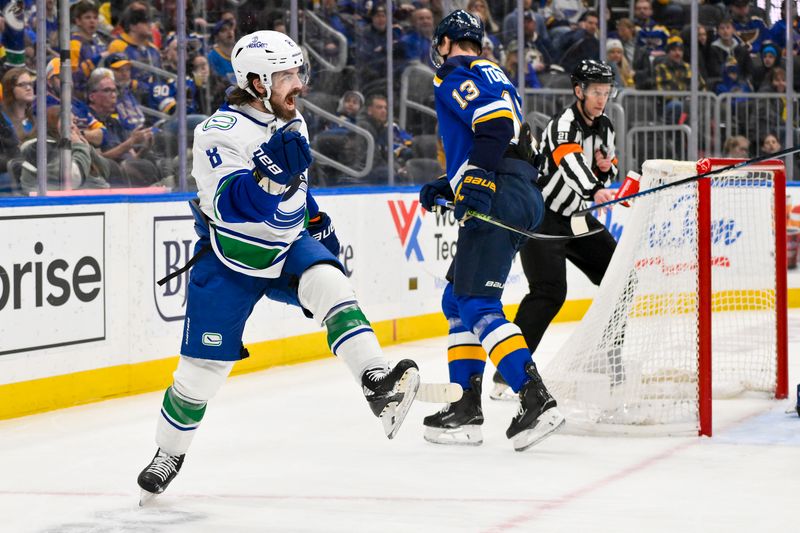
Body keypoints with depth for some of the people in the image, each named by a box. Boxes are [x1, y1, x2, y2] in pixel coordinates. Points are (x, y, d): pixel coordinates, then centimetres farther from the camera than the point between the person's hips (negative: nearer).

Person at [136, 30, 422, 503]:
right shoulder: (222, 132, -22)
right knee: (204, 368, 1)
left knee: (328, 282, -27)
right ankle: (169, 454, 22)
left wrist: (314, 219, 18)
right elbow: (232, 203, -37)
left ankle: (378, 385, -39)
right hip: (230, 260, -5)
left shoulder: (292, 121, 2)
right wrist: (270, 172, -50)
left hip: (287, 246, 5)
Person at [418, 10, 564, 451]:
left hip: (498, 200, -10)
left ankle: (536, 400, -25)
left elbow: (495, 121, -18)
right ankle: (467, 408, 15)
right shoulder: (493, 76, 29)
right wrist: (447, 186, 27)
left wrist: (477, 183, -25)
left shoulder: (455, 74, -1)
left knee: (477, 306, -15)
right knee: (457, 300, 16)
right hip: (520, 195, 10)